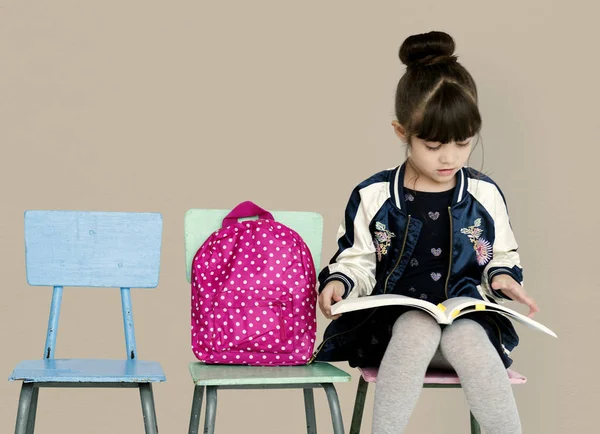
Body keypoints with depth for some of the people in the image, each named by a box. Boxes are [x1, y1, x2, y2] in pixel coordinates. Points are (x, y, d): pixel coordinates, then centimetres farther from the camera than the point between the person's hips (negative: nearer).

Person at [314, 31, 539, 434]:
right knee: (418, 326, -35)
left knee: (466, 338, -34)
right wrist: (338, 281, -12)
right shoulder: (373, 196, 1)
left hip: (467, 320, 1)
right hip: (394, 321, 0)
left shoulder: (485, 195, 4)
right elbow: (358, 261, 9)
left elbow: (503, 256, 15)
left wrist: (503, 276, -6)